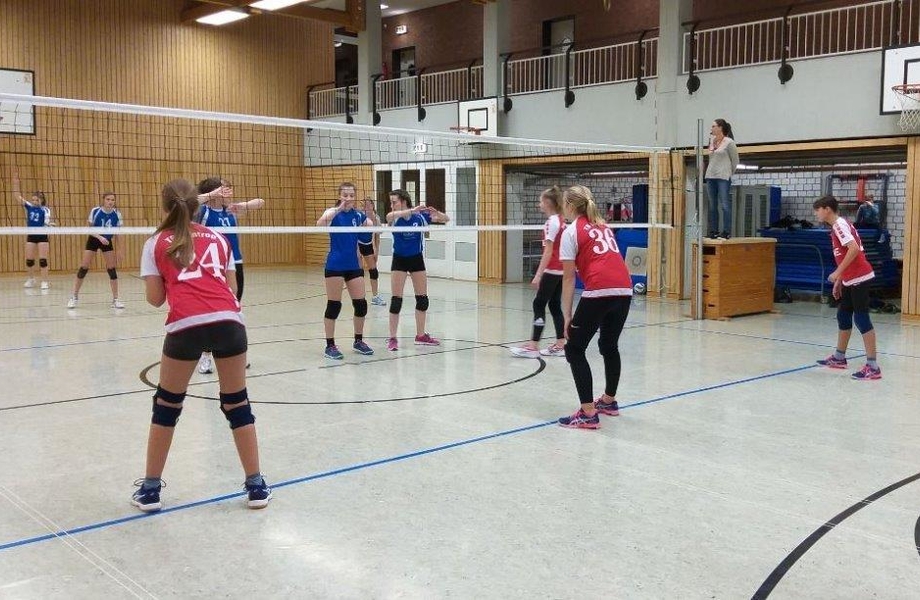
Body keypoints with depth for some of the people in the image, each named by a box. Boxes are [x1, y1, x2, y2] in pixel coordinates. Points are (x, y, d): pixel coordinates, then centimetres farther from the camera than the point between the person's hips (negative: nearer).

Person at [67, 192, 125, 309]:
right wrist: (100, 237, -29)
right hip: (93, 240, -2)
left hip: (107, 242, 2)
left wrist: (119, 249, -6)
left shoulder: (117, 214, -12)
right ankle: (74, 297, 6)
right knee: (84, 268, -5)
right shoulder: (95, 211, -18)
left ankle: (115, 299, 4)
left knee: (112, 269, -4)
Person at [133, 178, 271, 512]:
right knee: (237, 403, 14)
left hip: (186, 326, -2)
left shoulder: (156, 244, 18)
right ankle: (256, 486, 18)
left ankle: (150, 489, 24)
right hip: (228, 321, 2)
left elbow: (155, 299, 13)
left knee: (167, 405, 16)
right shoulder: (218, 238, 23)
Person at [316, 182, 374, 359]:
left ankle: (358, 341, 23)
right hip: (335, 266, -5)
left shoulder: (359, 215, 5)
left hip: (354, 265, 5)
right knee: (334, 305, -1)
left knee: (361, 304, 5)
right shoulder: (333, 212, -6)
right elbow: (320, 223, -27)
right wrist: (339, 209, -36)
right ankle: (330, 346, 8)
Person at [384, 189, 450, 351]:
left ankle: (421, 335, 22)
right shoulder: (394, 217, -15)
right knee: (396, 300, -5)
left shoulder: (420, 216, -13)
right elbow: (391, 216, -40)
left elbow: (446, 219, -11)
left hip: (417, 259, 2)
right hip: (399, 260, -2)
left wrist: (436, 213, -33)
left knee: (422, 299, 7)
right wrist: (412, 210, -55)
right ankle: (392, 338, 2)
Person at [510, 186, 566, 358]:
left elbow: (548, 251, -19)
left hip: (552, 271, -9)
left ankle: (533, 346, -4)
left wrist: (538, 275, -20)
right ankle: (560, 345, 12)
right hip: (561, 270, 9)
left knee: (539, 304, -5)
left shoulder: (552, 222, -15)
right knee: (555, 305, 11)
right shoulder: (561, 220, 11)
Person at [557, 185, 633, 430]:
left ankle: (588, 413, -3)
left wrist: (568, 315, 3)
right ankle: (609, 401, 40)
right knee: (609, 345, 25)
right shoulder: (603, 227, 24)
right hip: (624, 290, 7)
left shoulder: (571, 232, 4)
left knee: (574, 349, 4)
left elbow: (569, 278, 1)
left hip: (599, 292, -7)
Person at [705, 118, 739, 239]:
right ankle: (713, 231, 11)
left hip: (723, 177, -6)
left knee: (725, 205, -8)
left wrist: (729, 174, 9)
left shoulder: (729, 142, -4)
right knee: (712, 206, 7)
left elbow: (735, 161, 3)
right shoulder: (712, 141, 11)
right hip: (710, 176, 6)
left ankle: (726, 232, -7)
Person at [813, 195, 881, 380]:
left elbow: (854, 249, -26)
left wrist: (837, 273, -24)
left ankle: (873, 367, -8)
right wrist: (839, 281, 22)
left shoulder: (840, 224, -14)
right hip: (850, 280, 10)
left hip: (859, 278, -10)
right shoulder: (838, 226, 16)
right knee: (843, 315, 18)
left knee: (861, 318, -9)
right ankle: (839, 357, 31)